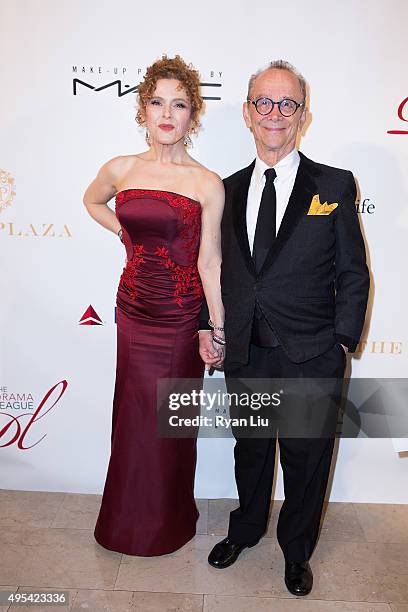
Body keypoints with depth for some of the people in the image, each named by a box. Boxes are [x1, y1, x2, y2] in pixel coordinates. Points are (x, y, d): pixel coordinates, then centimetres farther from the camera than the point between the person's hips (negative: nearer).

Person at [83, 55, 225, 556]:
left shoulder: (207, 184, -8)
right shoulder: (121, 170, 1)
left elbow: (209, 261, -6)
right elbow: (91, 201, 23)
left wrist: (219, 330, -6)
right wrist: (126, 232, 8)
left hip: (181, 315, -2)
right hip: (133, 308, 3)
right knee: (135, 414, 15)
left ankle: (169, 521, 38)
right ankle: (132, 518, 40)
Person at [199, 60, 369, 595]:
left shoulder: (335, 186, -4)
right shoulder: (229, 189, 5)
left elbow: (353, 274, -3)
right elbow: (219, 267, 11)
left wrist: (343, 343, -8)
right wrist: (206, 325, 4)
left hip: (311, 357, -2)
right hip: (244, 354, 3)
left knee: (306, 459, 15)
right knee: (250, 450, 22)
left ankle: (297, 551, 42)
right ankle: (246, 529, 49)